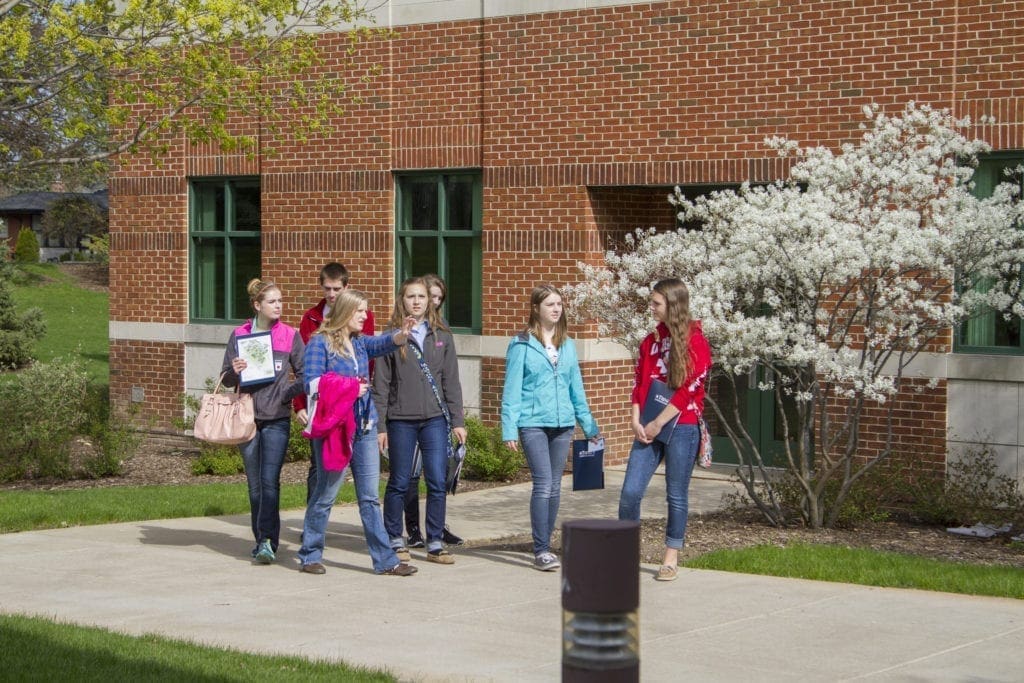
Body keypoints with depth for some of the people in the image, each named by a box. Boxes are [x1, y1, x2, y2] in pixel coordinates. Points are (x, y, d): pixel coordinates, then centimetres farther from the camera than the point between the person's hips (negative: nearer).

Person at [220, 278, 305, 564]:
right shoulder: (239, 335, 4)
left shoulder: (290, 335, 2)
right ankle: (261, 541, 17)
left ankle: (267, 541, -16)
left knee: (270, 482, -14)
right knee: (255, 485, 7)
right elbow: (226, 380, 8)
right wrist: (234, 372, -14)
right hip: (248, 417, 2)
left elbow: (305, 374, 7)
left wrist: (290, 393, -11)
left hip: (277, 418, -2)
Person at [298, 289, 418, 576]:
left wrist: (401, 334, -26)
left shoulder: (360, 343, 13)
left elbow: (383, 343, -6)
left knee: (370, 497, 6)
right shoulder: (320, 342, -5)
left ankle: (385, 560, 6)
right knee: (325, 494, 3)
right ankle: (310, 555, 16)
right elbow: (312, 382, -11)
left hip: (364, 427, 6)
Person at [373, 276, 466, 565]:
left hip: (435, 419, 2)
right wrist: (379, 425, -4)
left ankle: (435, 543, 8)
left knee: (437, 482, -1)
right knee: (399, 483, 5)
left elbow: (451, 381, 9)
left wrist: (457, 421, 3)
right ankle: (395, 540, 17)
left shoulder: (441, 336, 8)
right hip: (401, 421, -2)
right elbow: (381, 384, 1)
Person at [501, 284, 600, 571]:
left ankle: (544, 545, 19)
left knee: (554, 487, 9)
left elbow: (576, 387, 17)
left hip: (562, 423, 5)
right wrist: (509, 429, -9)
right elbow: (512, 389, -4)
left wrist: (588, 424, 17)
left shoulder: (567, 345, 12)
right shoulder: (522, 344, -3)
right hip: (533, 423, -5)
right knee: (543, 484, -13)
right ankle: (541, 550, -10)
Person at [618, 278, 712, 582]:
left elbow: (689, 389, -12)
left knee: (676, 496, 3)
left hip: (681, 428, -5)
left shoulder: (695, 342, -6)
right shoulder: (651, 340, 13)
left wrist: (657, 424, -12)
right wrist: (636, 421, -3)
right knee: (630, 491, -3)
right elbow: (639, 382, 12)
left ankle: (671, 559, 13)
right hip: (649, 428, 5)